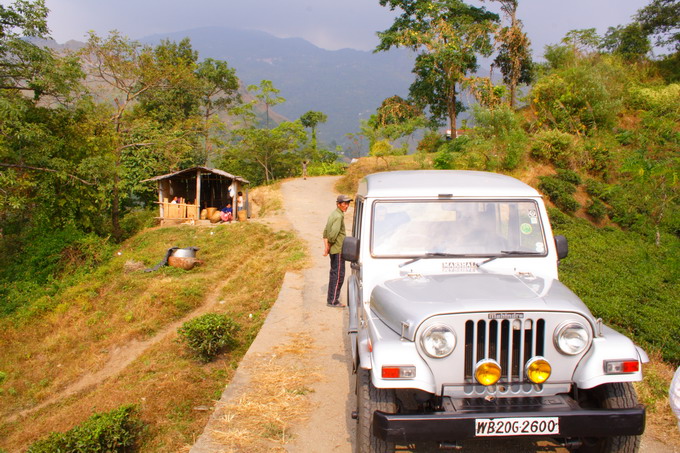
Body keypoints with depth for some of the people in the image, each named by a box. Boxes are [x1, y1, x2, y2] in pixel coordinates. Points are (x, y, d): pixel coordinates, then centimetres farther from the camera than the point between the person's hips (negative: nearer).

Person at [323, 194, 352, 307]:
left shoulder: (333, 214, 14)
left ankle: (331, 299, 25)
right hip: (338, 250, -10)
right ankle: (333, 301, -1)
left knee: (334, 274, 17)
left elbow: (325, 232, 16)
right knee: (338, 275, -5)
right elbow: (333, 234, -25)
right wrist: (328, 248, -13)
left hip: (333, 250, 10)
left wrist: (326, 247, 10)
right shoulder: (339, 216, -17)